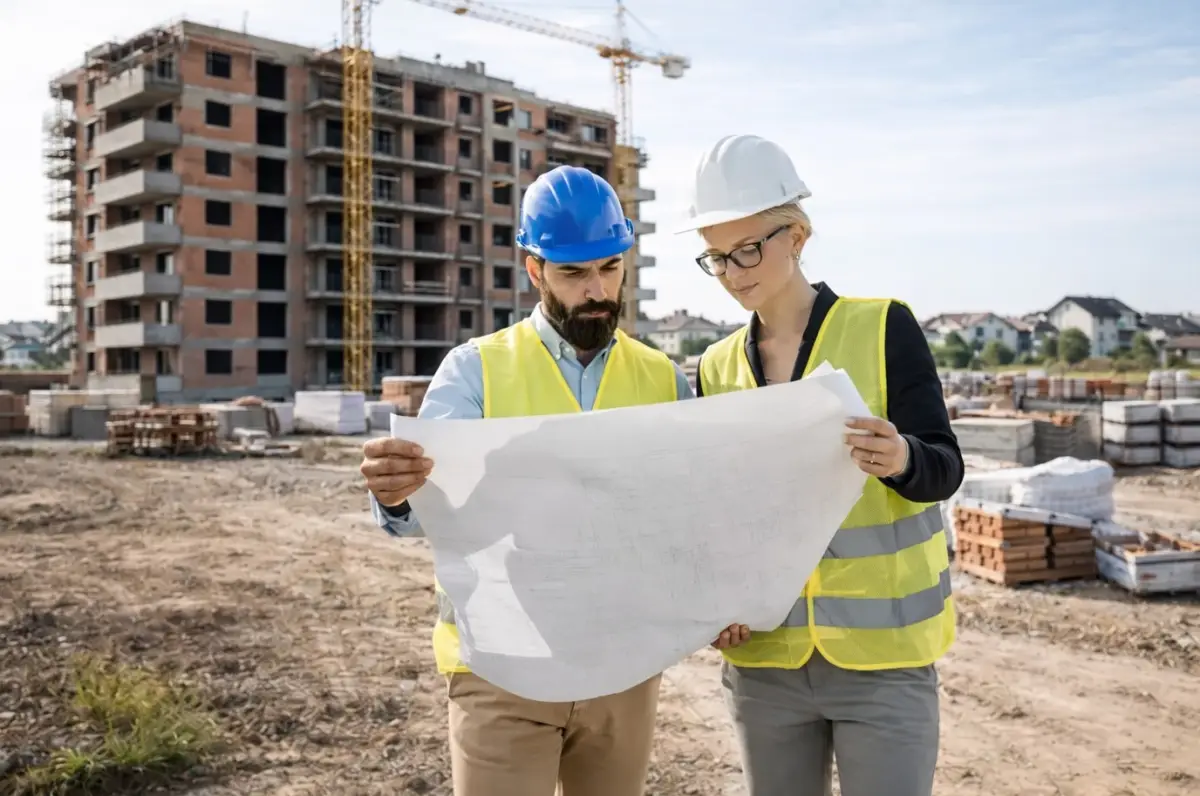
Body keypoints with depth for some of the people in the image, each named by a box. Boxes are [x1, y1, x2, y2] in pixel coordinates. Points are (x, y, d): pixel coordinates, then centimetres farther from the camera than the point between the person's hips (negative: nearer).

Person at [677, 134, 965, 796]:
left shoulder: (884, 328, -6)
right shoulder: (717, 368, 5)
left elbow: (944, 468, -10)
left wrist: (902, 460, -32)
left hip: (881, 652, -3)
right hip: (762, 657, 4)